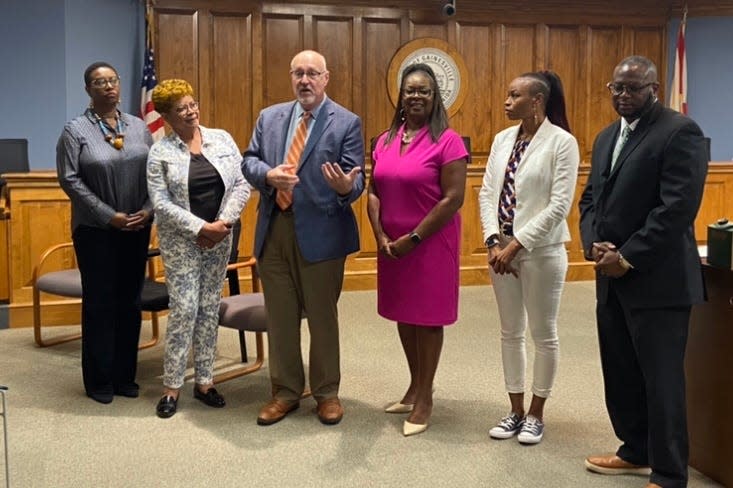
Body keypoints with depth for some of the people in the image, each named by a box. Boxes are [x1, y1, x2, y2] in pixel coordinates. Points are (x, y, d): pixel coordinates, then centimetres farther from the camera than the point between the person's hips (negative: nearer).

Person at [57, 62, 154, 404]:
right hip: (95, 230, -3)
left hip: (137, 228, 4)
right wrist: (109, 216, -14)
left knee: (129, 302, 8)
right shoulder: (75, 130, -3)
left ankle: (125, 376, 20)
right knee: (99, 303, 3)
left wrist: (148, 210, -8)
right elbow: (70, 180, -9)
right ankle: (99, 381, 14)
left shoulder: (139, 126, 8)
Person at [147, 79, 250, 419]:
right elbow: (161, 203, -11)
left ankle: (204, 381, 18)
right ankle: (171, 387, 7)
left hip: (220, 238, 3)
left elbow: (241, 184, 1)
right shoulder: (160, 152, -5)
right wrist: (201, 228, -17)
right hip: (181, 241, -3)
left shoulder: (222, 139, 4)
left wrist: (223, 223, -11)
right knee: (184, 309, -6)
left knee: (209, 309, 8)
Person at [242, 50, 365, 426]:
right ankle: (285, 391, 27)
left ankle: (326, 392, 24)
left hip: (320, 231, -4)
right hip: (274, 229, 4)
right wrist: (269, 174, -15)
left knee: (323, 316, 8)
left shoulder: (347, 122, -2)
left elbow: (355, 178, -9)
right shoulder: (269, 117, 11)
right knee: (280, 316, 12)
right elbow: (249, 160, 7)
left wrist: (347, 186, -33)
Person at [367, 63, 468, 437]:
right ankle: (415, 386, 31)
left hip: (430, 244, -6)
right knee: (403, 315, 14)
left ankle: (424, 397, 18)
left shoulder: (447, 141, -11)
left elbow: (453, 198, -16)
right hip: (392, 246, 6)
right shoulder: (386, 141, 7)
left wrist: (413, 239, -16)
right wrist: (381, 237, -4)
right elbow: (374, 192, 10)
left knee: (427, 318, 5)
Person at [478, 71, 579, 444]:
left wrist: (516, 245, -18)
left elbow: (559, 205, -16)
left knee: (543, 334, 7)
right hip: (502, 248, 6)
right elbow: (487, 193, 5)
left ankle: (535, 414, 22)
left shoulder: (562, 142, -11)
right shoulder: (503, 139, 6)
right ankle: (516, 411, 26)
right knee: (510, 332, 12)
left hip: (541, 250, -5)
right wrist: (494, 242, -8)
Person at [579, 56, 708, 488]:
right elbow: (591, 199, 17)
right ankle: (637, 452, 33)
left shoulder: (679, 131, -10)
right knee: (620, 373, 15)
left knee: (662, 380, 1)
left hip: (657, 280, -8)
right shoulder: (607, 137, 16)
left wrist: (627, 258, -17)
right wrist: (594, 244, -2)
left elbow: (678, 207, -19)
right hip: (613, 278, 8)